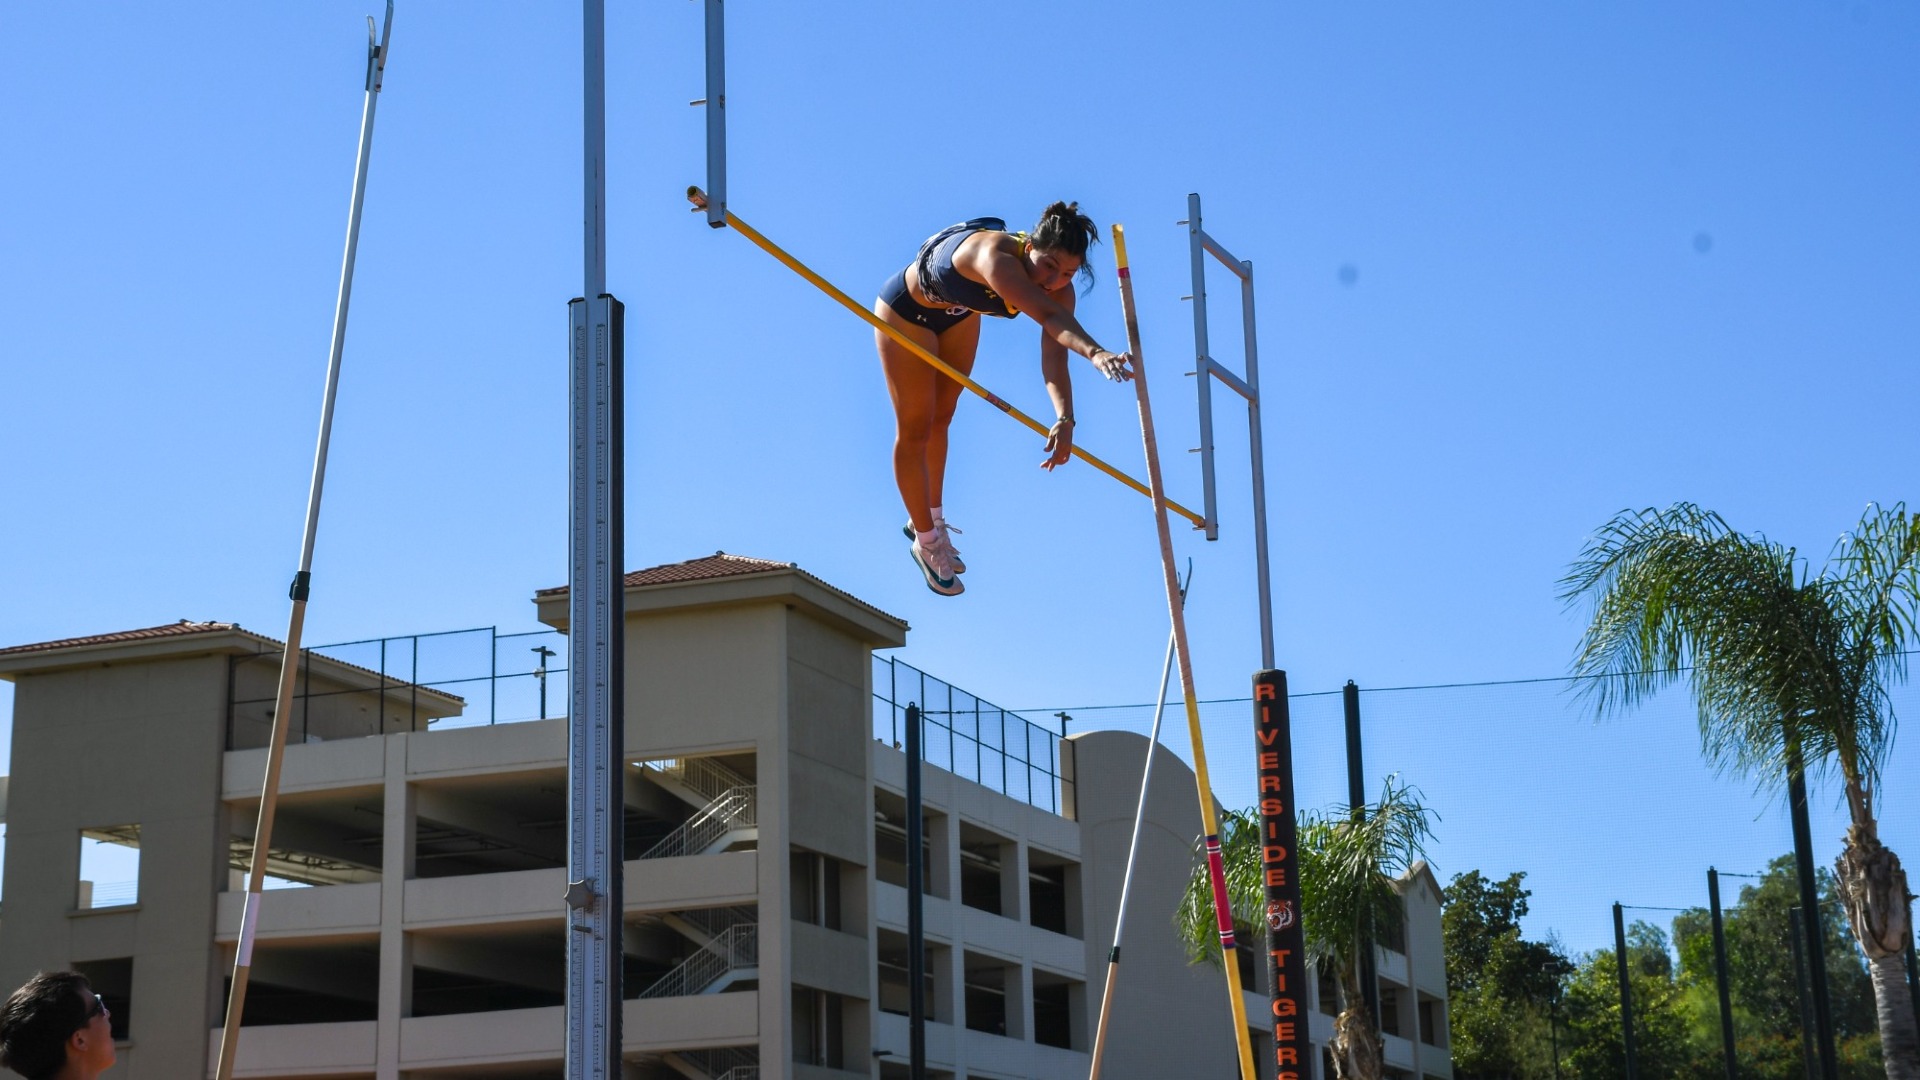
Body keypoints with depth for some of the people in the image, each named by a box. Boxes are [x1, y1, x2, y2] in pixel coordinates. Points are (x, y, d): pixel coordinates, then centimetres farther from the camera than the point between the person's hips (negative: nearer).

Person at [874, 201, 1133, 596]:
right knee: (914, 429, 2)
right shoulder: (996, 257, -46)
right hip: (907, 311, -6)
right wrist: (1095, 352, -77)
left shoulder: (1059, 290, -25)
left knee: (940, 418, 20)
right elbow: (1050, 317, -62)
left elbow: (1054, 358, -35)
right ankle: (926, 543, 17)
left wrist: (1064, 418, -51)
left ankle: (930, 520, 39)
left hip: (958, 315, 6)